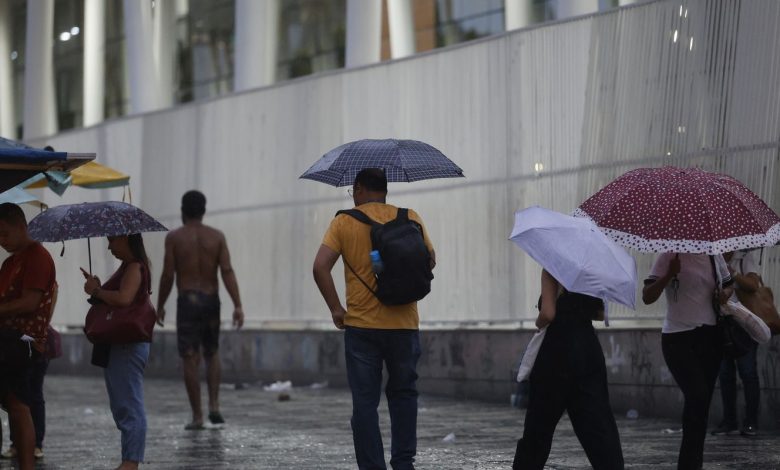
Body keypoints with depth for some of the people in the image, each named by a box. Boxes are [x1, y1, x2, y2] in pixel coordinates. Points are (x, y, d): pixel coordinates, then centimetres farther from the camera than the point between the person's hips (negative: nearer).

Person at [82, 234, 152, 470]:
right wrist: (97, 288, 1)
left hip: (127, 346, -11)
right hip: (119, 345, 11)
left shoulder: (134, 267, -13)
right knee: (123, 406, 14)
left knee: (129, 406, -9)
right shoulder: (127, 267, 18)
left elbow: (124, 298, -29)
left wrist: (96, 291, -15)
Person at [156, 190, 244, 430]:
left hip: (187, 302, -3)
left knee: (190, 360, 1)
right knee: (212, 354, 20)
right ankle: (214, 406, 4)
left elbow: (167, 276, -6)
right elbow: (227, 272, -7)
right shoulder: (217, 236, 3)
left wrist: (159, 306, 6)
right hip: (211, 302, 3)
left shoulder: (174, 237, -3)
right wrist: (238, 306, -11)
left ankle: (197, 416, -1)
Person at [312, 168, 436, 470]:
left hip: (361, 325, -2)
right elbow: (430, 260, 9)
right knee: (403, 395, 17)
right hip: (404, 324, 2)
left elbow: (321, 267, -11)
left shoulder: (344, 222, -1)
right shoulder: (409, 218, 3)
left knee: (365, 402, 4)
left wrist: (335, 308, -4)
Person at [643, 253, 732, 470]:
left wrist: (725, 294, 1)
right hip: (678, 338, -5)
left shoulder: (714, 256, 7)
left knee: (701, 401, 6)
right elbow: (647, 297, -10)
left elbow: (729, 285, 25)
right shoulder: (670, 256, -6)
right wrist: (669, 275, -25)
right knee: (697, 395, -20)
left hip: (710, 337, 5)